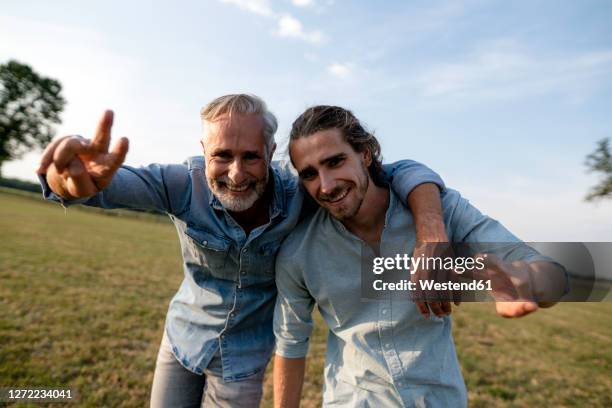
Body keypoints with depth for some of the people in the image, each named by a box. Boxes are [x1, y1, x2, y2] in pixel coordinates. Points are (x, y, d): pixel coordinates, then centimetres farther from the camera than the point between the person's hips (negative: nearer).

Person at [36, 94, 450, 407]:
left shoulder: (299, 195, -27)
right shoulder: (187, 185, -24)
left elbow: (405, 170, -26)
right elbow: (115, 181, -36)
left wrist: (433, 238, -43)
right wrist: (76, 178, -60)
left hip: (245, 358, -1)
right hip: (182, 339, 2)